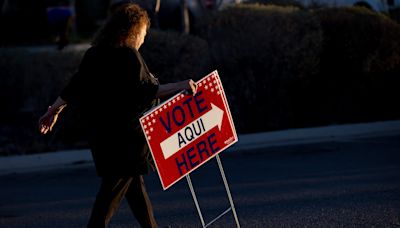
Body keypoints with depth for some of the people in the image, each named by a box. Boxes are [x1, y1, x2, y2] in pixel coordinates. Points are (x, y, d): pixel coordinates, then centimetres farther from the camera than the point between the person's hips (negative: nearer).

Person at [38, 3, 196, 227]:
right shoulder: (129, 56, -14)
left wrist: (53, 111, 19)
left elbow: (74, 87, 11)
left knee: (134, 182, 16)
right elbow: (145, 90, -19)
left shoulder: (94, 54, 8)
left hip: (100, 131, 8)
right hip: (126, 133, -8)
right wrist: (178, 87, -20)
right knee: (115, 185, -2)